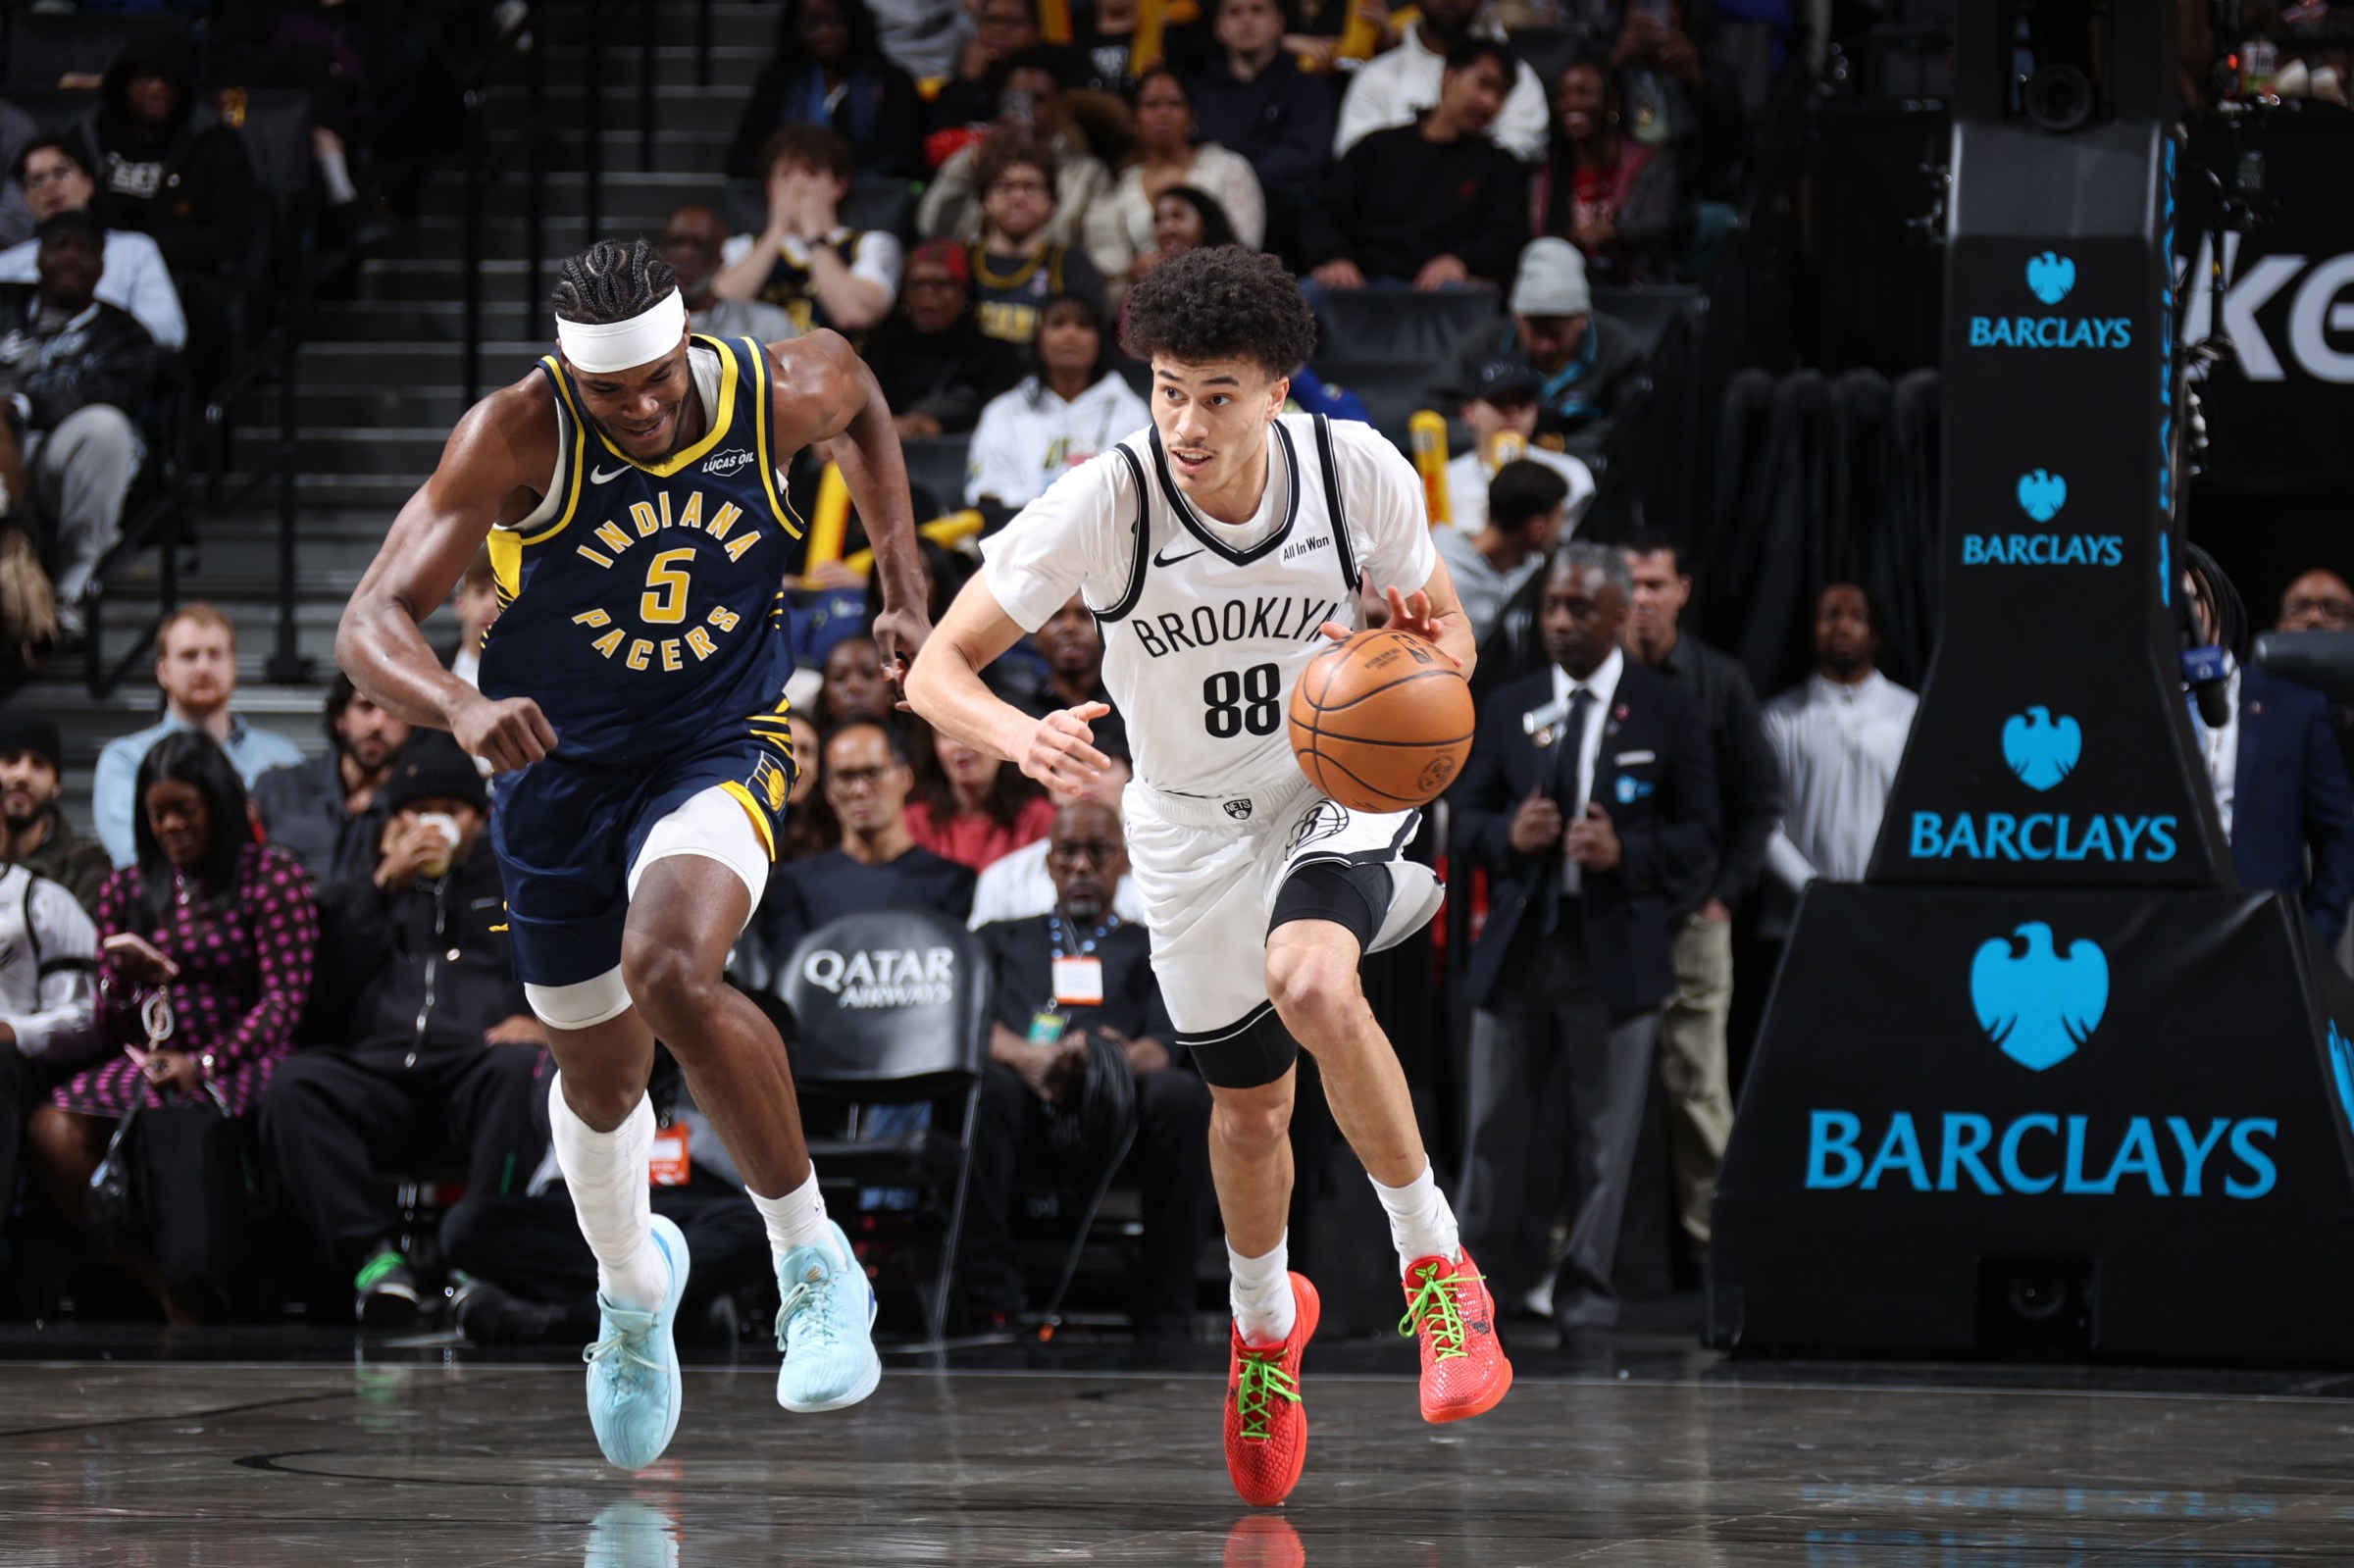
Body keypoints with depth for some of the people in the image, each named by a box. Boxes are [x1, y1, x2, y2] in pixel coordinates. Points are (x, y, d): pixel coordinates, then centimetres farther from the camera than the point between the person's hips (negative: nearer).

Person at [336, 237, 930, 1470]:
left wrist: (904, 593, 7)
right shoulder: (518, 436, -21)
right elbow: (371, 625, -26)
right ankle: (632, 1285, 49)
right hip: (560, 769, 1)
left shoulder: (777, 395, -15)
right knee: (600, 1079, 16)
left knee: (669, 973, -32)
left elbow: (855, 393, 13)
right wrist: (462, 708, -47)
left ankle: (812, 1256, -16)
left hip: (719, 750, -1)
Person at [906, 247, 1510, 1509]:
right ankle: (1265, 1319, 48)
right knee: (1250, 1102, 15)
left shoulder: (1358, 472, -21)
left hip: (1336, 786, -2)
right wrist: (1018, 736, -46)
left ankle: (1435, 1262, -15)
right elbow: (937, 669, -24)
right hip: (1194, 823, 2)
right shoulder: (1105, 504, -25)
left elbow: (1442, 626, -2)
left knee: (1312, 983, -33)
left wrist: (1410, 666, -26)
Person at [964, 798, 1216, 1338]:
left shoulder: (1154, 950, 29)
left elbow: (1168, 1046, 9)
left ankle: (1165, 1323, -31)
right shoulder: (1003, 940, 31)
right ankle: (992, 1307, -37)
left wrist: (1119, 1060, -17)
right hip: (1027, 1112, 0)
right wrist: (1033, 1060, -14)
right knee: (982, 1086, -37)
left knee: (1184, 1096, -35)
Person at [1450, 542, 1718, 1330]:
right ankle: (1494, 1273, 13)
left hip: (1616, 946, -2)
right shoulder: (1507, 708, 11)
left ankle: (1586, 1282, 11)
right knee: (1499, 1124, 4)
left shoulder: (1668, 711, 2)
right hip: (1519, 942, 3)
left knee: (1604, 1129, 3)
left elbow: (1698, 835, 0)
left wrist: (1624, 852, -16)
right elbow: (1467, 817, 12)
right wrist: (1508, 834, -10)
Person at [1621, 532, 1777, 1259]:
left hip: (1692, 918, 0)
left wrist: (1724, 893, 1)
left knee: (1697, 1088, -1)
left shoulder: (1719, 681, 6)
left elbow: (1760, 799, 8)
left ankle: (1711, 1233, 4)